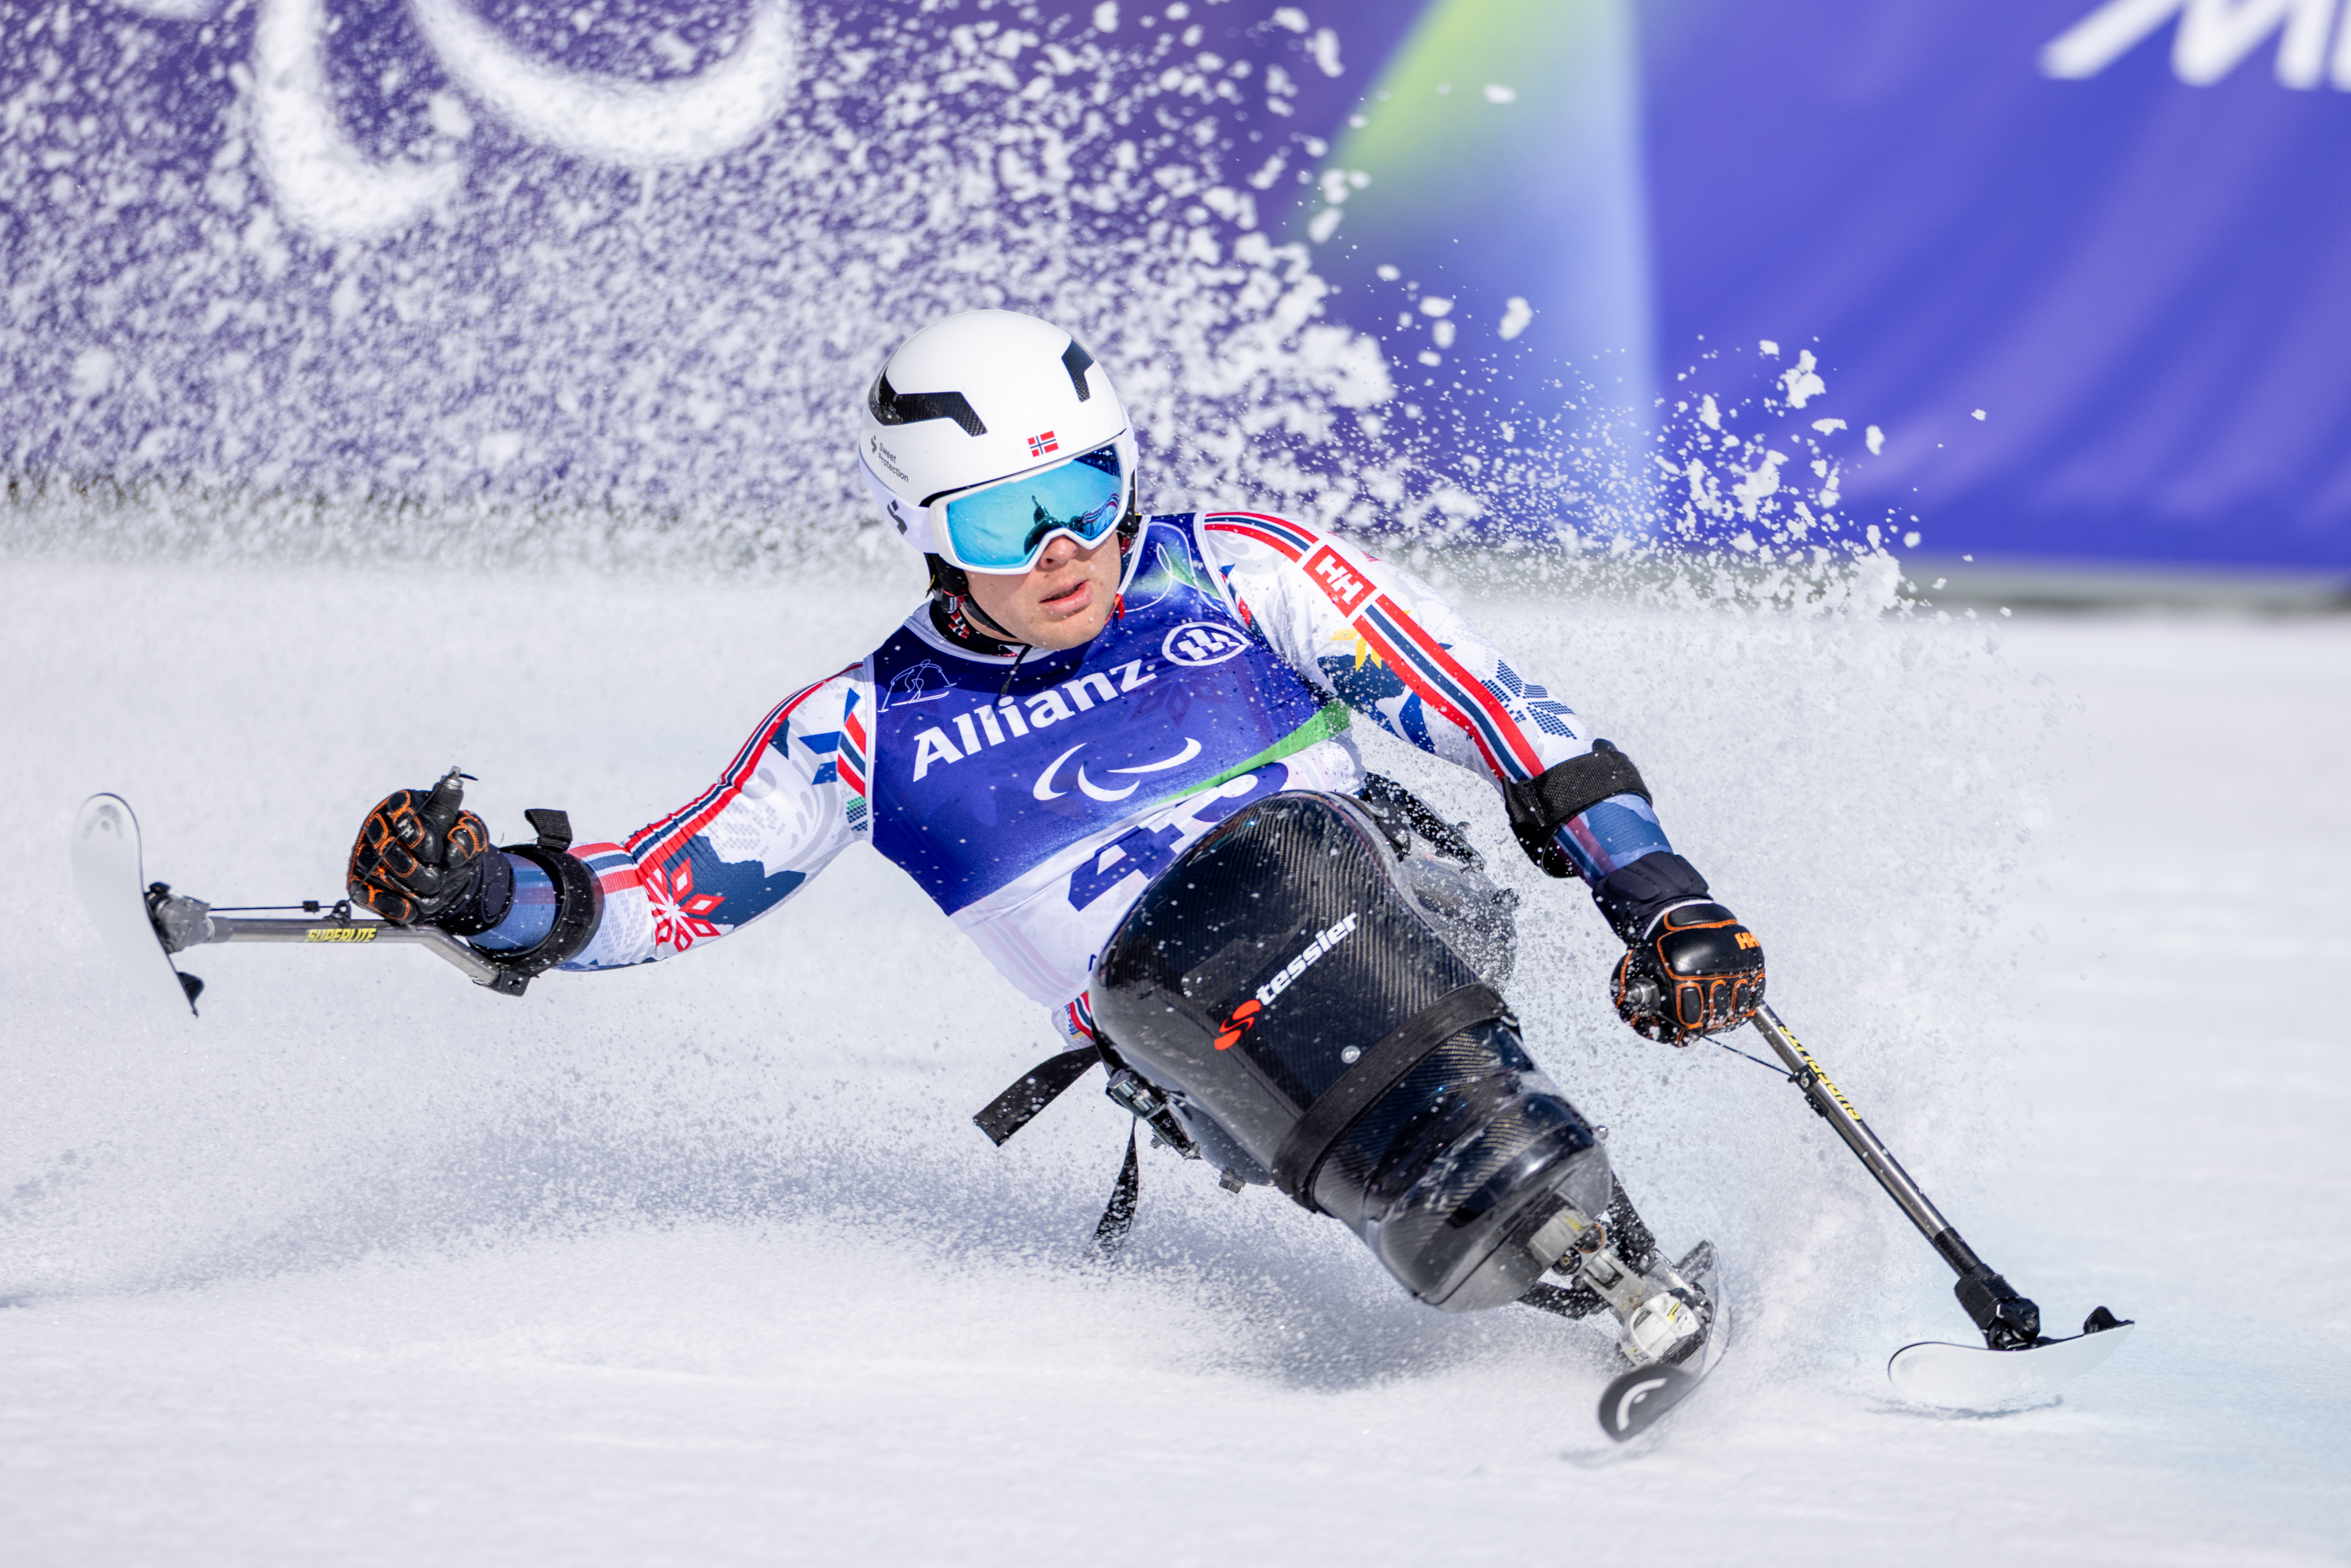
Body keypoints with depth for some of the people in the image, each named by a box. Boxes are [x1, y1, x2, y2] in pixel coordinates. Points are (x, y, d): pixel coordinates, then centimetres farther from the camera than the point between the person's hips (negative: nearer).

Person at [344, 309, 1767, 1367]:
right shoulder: (874, 731, 7)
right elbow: (656, 893, 9)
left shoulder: (1244, 578, 4)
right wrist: (485, 893, -11)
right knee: (1173, 953, -32)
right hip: (1215, 1069, 1)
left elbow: (1498, 712, 3)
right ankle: (1600, 1283, -34)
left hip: (1398, 913, -1)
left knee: (1265, 856, -31)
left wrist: (1663, 898, -7)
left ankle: (1610, 1249, -33)